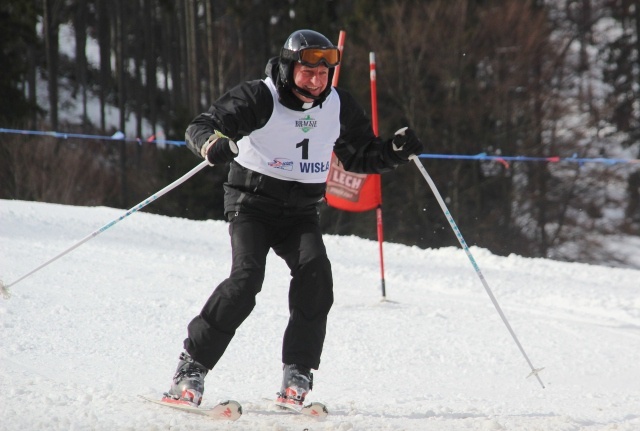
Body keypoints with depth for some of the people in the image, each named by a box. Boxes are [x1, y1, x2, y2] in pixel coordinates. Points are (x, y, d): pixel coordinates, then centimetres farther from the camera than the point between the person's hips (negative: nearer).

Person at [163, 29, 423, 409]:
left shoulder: (339, 106, 1)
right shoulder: (260, 99, -14)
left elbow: (360, 158, 15)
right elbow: (200, 127, -20)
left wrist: (396, 150, -5)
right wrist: (212, 144, -43)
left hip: (302, 213, 4)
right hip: (253, 203, -4)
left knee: (315, 271, -23)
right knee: (247, 277, -24)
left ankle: (298, 374, -15)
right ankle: (192, 365, -14)